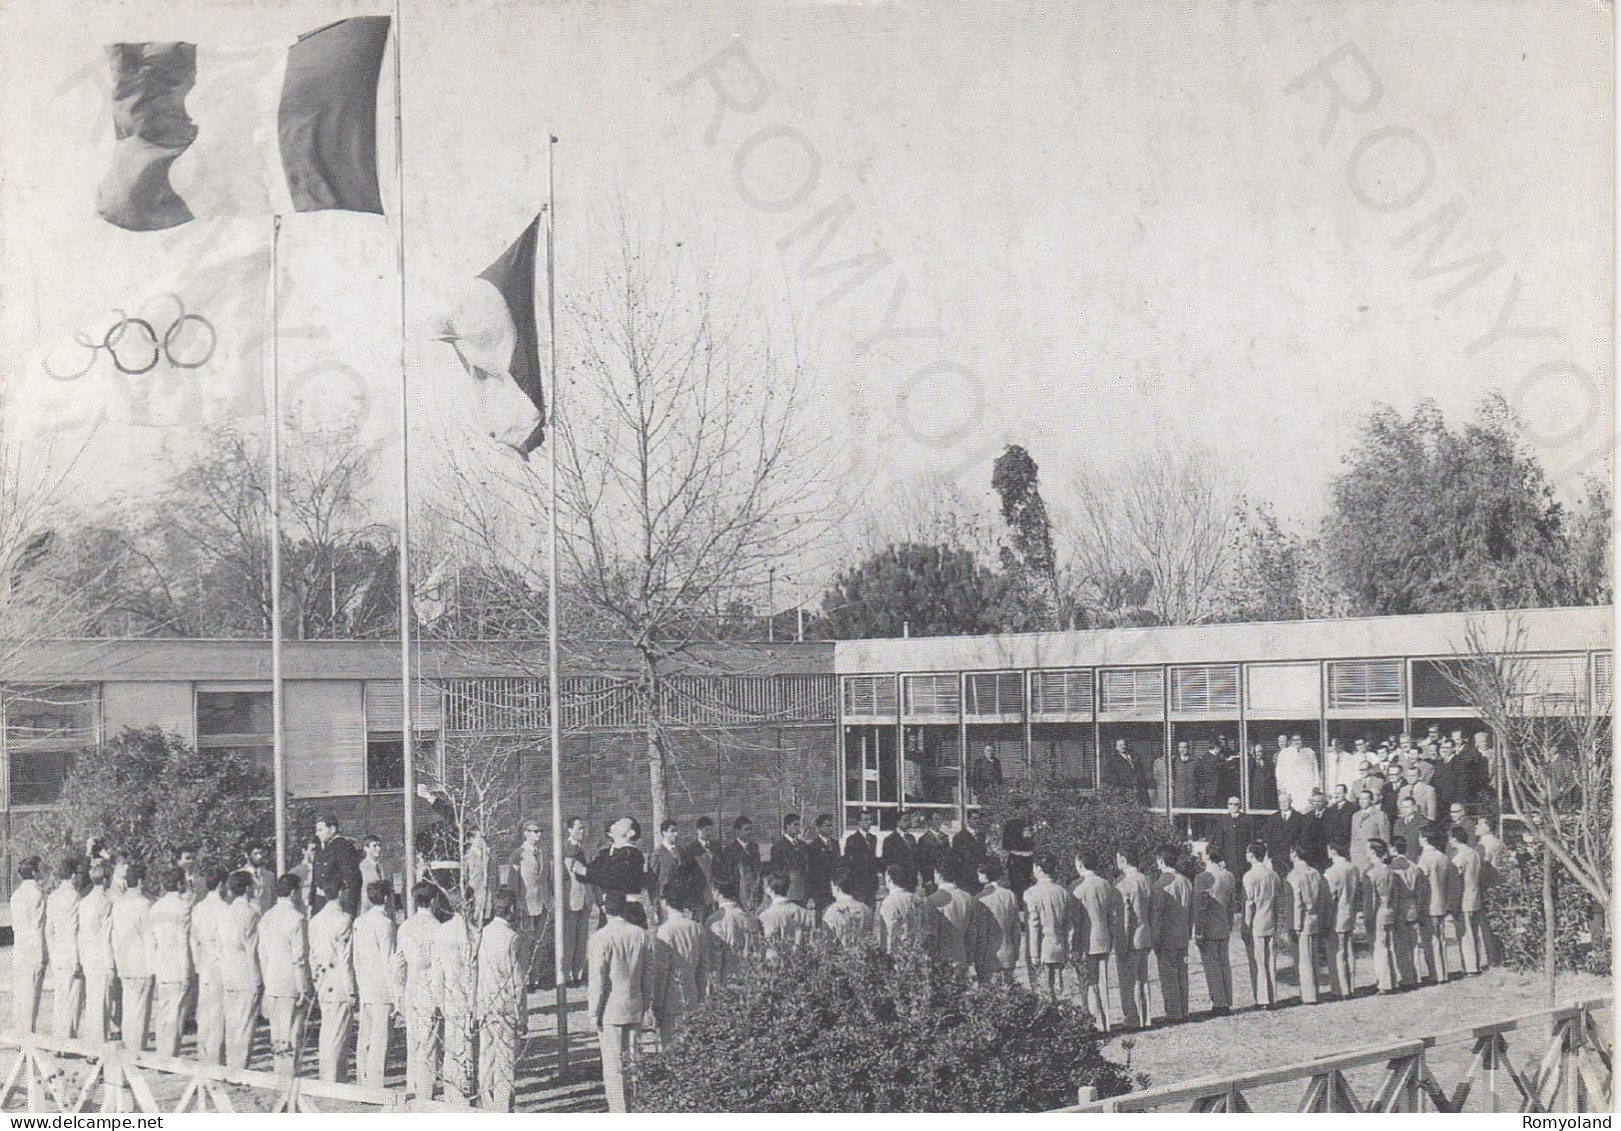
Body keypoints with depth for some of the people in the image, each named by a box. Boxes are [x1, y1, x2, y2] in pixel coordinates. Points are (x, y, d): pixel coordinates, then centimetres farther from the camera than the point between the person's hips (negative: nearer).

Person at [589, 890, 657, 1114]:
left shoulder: (600, 939, -13)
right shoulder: (641, 935, 3)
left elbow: (597, 980, -13)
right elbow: (649, 974, 8)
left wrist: (594, 1012, -6)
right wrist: (644, 1006, 17)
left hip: (610, 1011, -5)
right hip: (635, 1009, 5)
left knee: (612, 1066, 0)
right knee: (633, 1061, 15)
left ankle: (619, 1115, 0)